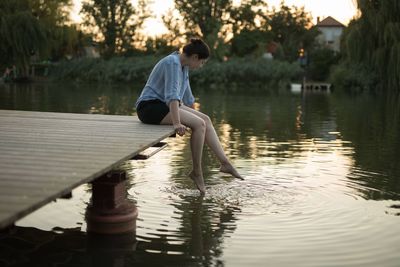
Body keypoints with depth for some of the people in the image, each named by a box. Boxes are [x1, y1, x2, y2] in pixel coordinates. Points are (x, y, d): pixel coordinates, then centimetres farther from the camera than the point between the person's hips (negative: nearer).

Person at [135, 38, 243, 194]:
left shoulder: (183, 66, 12)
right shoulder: (173, 63, -18)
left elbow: (186, 95, 26)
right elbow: (173, 95, -29)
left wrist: (194, 115, 36)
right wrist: (176, 123, -38)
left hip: (163, 106, 10)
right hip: (150, 107, -10)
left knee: (206, 120, -3)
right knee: (199, 124, -21)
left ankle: (225, 163, -6)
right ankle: (197, 171, -10)